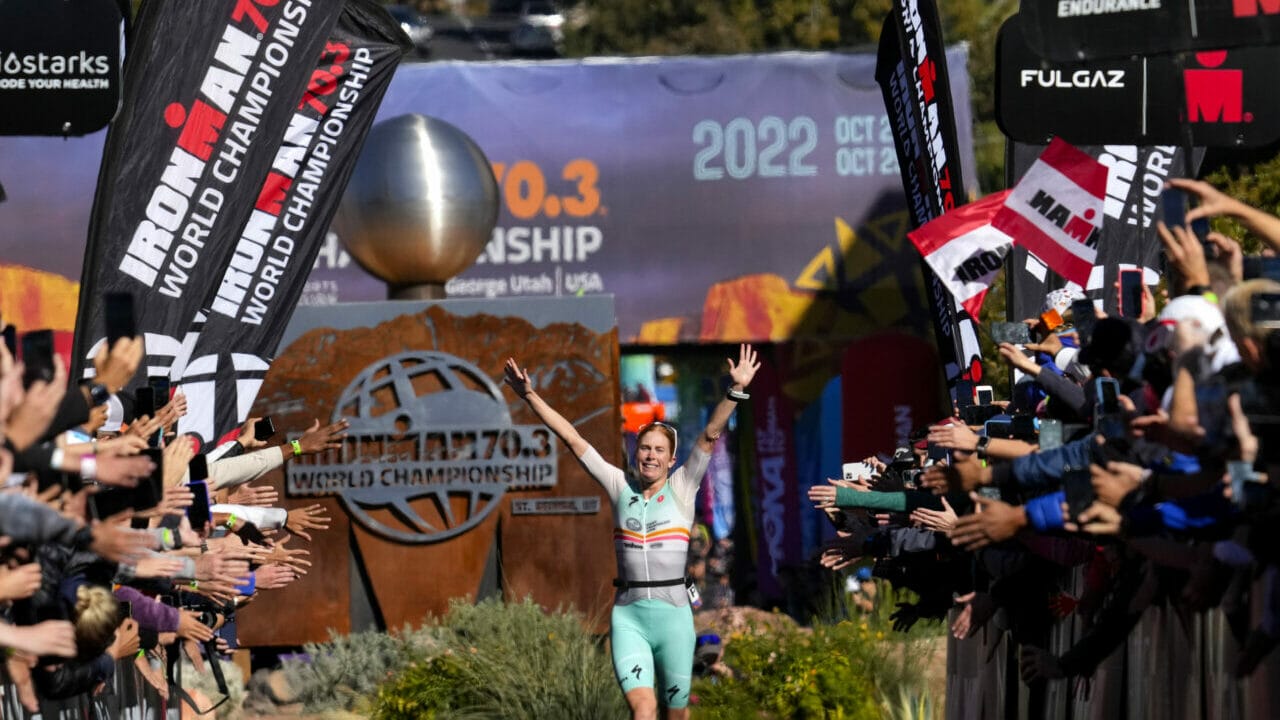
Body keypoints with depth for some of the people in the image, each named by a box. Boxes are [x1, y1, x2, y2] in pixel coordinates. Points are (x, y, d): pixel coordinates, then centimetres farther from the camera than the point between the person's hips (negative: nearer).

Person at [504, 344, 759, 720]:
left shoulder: (680, 489, 3)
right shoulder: (620, 487, 8)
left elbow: (710, 435, -7)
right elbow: (572, 438, 8)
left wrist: (735, 390, -18)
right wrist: (530, 396, 6)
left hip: (673, 614, 0)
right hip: (628, 616, 0)